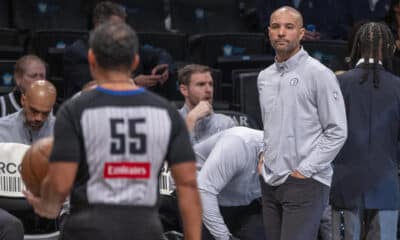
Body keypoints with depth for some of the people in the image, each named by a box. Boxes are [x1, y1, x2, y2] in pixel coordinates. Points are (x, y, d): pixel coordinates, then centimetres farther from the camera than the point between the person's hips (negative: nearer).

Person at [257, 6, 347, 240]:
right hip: (270, 183, 7)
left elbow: (337, 132, -9)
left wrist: (304, 170, -12)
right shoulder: (264, 77, 14)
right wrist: (264, 155, 12)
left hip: (304, 183, -6)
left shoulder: (318, 74, -7)